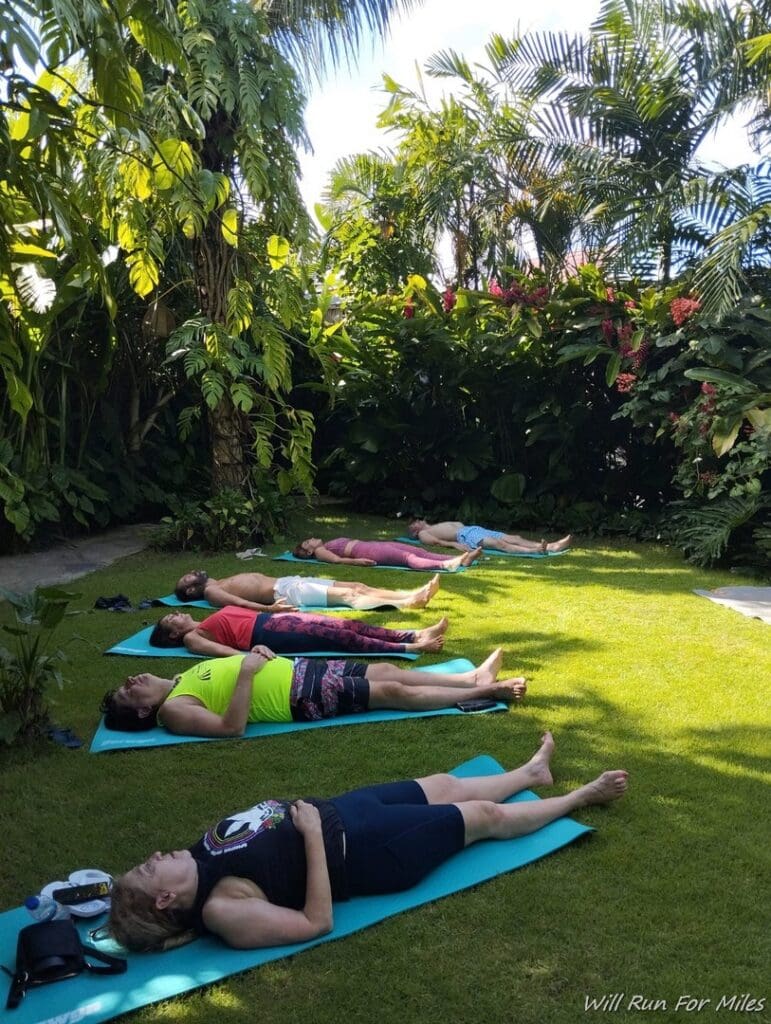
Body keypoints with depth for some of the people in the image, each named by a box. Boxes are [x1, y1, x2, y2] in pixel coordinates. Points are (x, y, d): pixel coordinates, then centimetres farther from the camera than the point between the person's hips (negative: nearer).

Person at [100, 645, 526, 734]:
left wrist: (255, 655, 3)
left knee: (386, 671, 5)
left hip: (295, 669, 8)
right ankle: (484, 691, 2)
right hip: (301, 698, -8)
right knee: (393, 691, -8)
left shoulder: (183, 679, 13)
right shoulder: (173, 711, -13)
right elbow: (232, 726, -25)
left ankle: (474, 677, 14)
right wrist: (247, 675, -28)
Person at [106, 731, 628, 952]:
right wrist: (315, 836, -31)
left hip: (338, 810, 7)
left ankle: (534, 771, 47)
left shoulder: (203, 853, -4)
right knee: (484, 816, 5)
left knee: (445, 784, 20)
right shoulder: (223, 908, -27)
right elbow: (316, 921, -28)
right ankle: (579, 797, 28)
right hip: (366, 849, -7)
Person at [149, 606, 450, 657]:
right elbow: (222, 650, -12)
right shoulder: (192, 638, 6)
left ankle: (415, 635, -16)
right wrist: (249, 655, -29)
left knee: (347, 625, -9)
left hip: (270, 618, 8)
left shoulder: (209, 624, 30)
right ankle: (411, 648, -25)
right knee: (339, 637, -20)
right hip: (266, 634, -8)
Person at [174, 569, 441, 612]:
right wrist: (267, 608, -34)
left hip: (290, 581, 9)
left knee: (357, 586, -5)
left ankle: (414, 593, -12)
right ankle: (405, 603, -28)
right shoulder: (212, 592, 0)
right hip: (286, 592, -9)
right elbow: (240, 603, -18)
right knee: (347, 594, -22)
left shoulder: (225, 581, 28)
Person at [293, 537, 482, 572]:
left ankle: (461, 559, -23)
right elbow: (336, 559, -11)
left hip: (372, 545, 8)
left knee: (420, 551, -10)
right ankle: (445, 565, -49)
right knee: (408, 558, -30)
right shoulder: (319, 552, 6)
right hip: (368, 552, -8)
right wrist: (356, 561, -23)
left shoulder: (328, 544, 31)